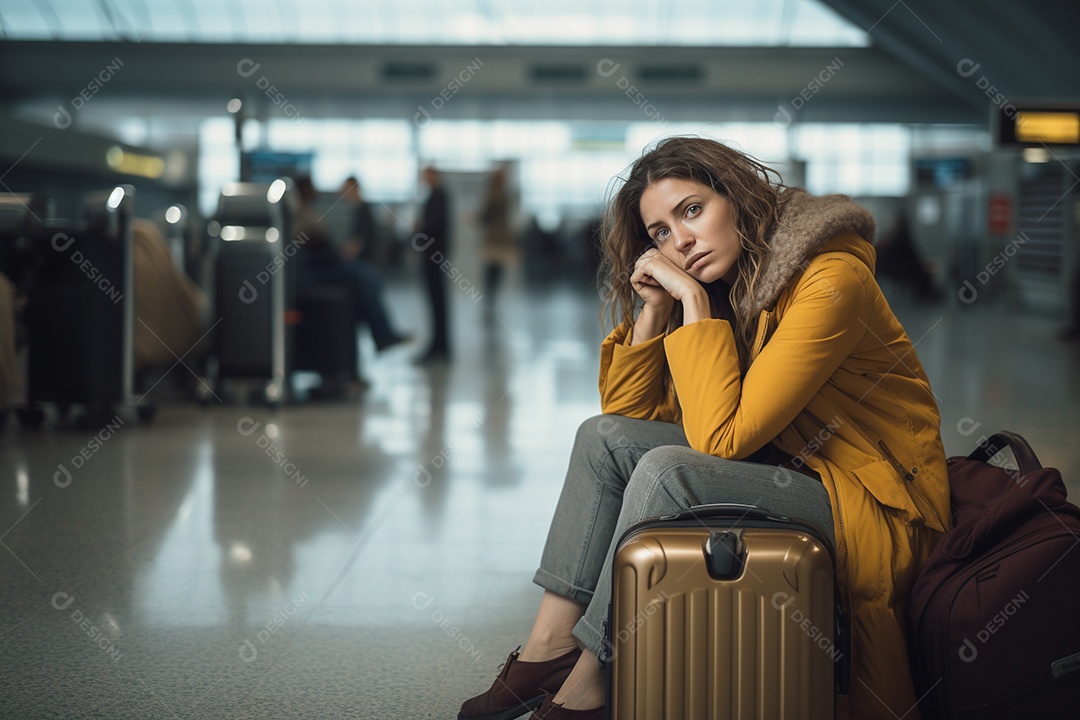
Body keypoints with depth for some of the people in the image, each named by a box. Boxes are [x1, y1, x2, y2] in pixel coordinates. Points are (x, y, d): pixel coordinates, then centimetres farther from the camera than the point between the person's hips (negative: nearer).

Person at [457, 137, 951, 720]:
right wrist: (654, 308, -5)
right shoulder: (726, 288, 5)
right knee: (604, 438, -2)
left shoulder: (831, 280, -20)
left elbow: (720, 436, -25)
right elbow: (628, 412, 7)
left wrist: (694, 301, -22)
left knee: (666, 471, -27)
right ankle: (551, 643, -8)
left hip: (877, 514, -8)